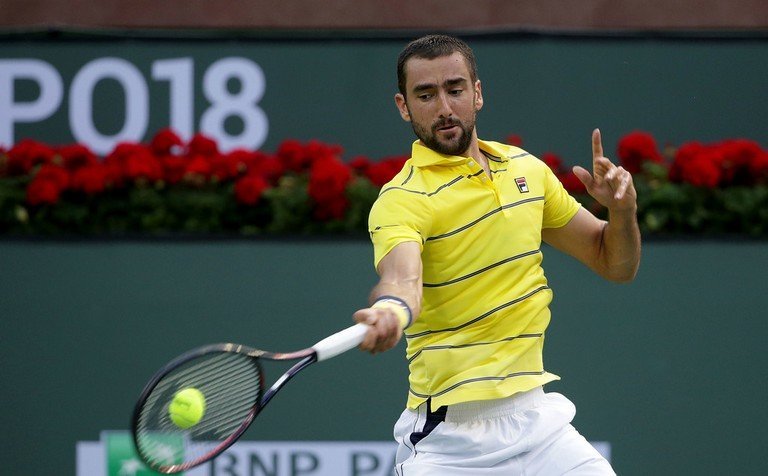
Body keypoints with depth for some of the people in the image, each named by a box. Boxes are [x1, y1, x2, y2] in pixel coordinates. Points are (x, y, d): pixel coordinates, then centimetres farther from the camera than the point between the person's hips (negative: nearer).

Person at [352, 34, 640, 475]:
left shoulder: (527, 169, 9)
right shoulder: (401, 200, -12)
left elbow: (615, 265, 17)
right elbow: (402, 276, -33)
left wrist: (622, 211, -4)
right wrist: (391, 311, -56)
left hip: (538, 421, 5)